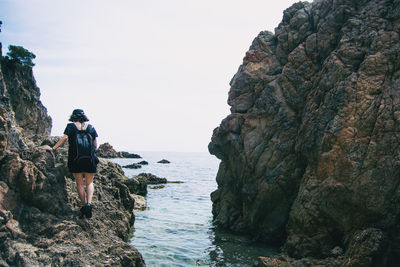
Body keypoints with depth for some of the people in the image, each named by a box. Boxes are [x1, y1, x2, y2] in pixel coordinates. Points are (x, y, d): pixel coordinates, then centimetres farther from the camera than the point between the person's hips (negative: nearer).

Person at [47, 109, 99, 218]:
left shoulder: (71, 126, 3)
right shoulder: (91, 127, 8)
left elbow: (64, 138, -10)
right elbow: (95, 145, 6)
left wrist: (53, 148, -5)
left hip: (75, 158, -1)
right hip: (90, 159, 1)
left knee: (79, 183, 9)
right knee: (89, 183, 11)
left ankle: (84, 205, 5)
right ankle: (89, 203, -8)